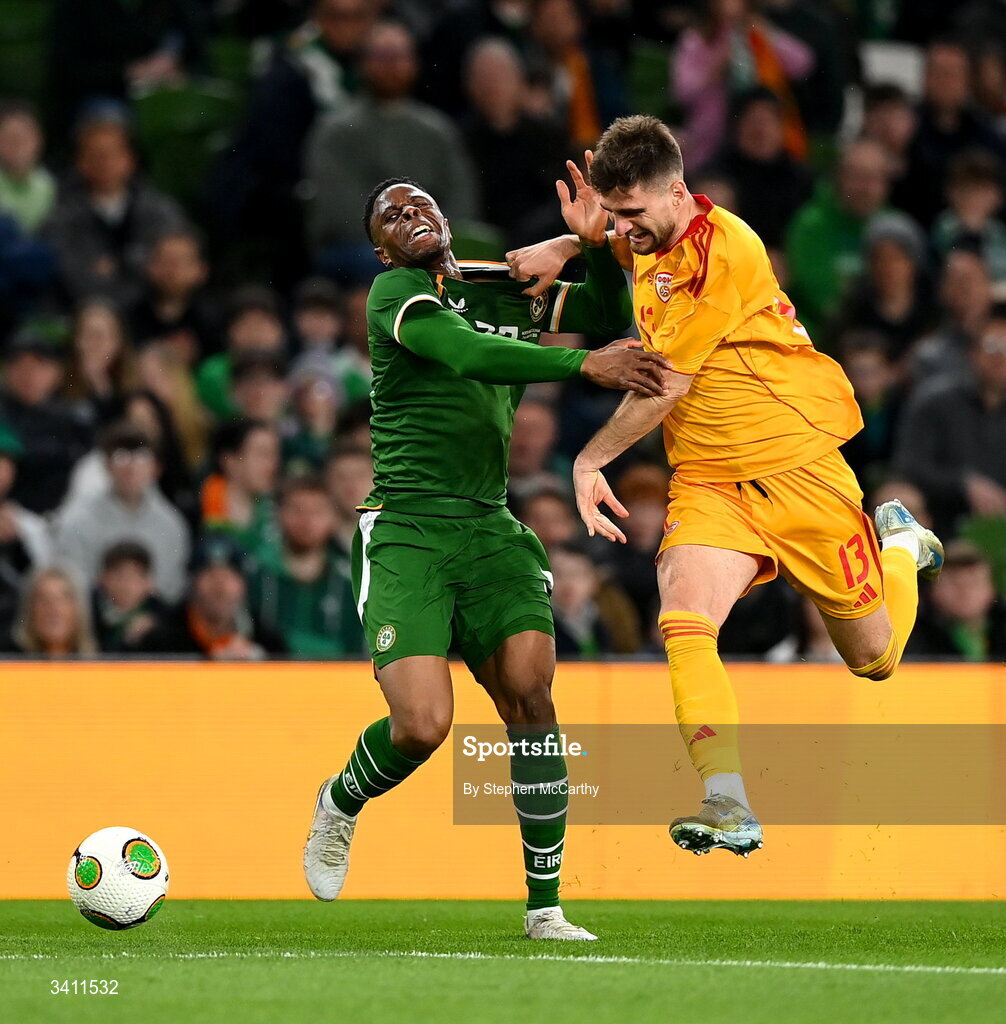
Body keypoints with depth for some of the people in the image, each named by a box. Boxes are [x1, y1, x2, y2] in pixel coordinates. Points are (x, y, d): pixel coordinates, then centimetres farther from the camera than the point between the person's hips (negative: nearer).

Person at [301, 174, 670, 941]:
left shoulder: (507, 290, 16)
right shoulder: (394, 292, -2)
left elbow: (612, 317, 17)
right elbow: (467, 354, -20)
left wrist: (597, 244, -2)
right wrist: (585, 365, -29)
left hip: (490, 530, 5)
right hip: (406, 532, -5)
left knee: (531, 691, -15)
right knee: (423, 726, -17)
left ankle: (545, 906, -7)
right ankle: (340, 805, 19)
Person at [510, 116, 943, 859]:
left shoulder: (722, 248, -21)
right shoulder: (654, 253, 6)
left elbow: (667, 385, -17)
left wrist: (592, 459, -5)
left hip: (797, 469, -6)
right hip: (708, 482, 6)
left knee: (874, 657, 10)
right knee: (684, 625, -23)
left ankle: (901, 546, 42)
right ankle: (729, 807, -25)